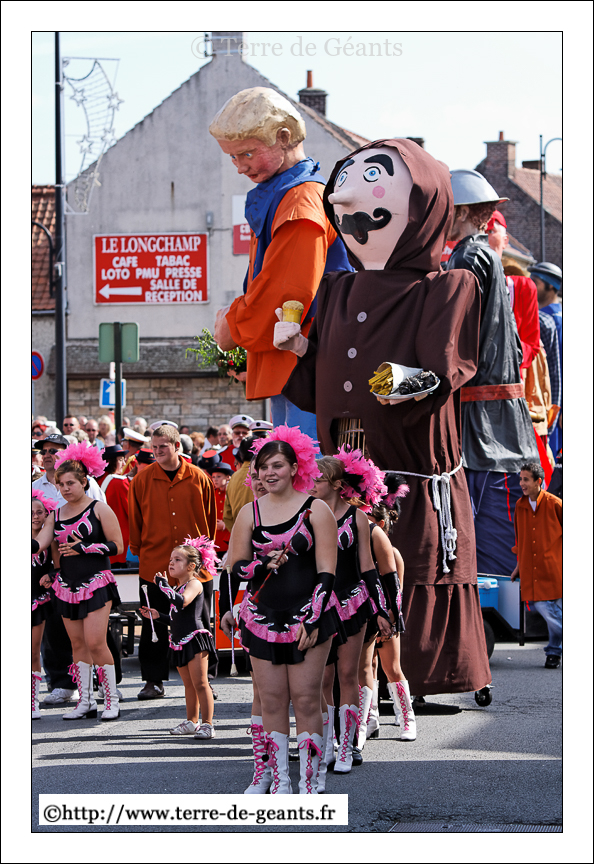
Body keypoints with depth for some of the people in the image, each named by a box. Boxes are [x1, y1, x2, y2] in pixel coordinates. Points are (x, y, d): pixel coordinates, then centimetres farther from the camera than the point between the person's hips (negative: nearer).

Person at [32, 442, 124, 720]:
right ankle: (85, 702, 11)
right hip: (67, 584, 5)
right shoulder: (56, 515, 11)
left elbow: (117, 546, -6)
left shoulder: (99, 509, -3)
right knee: (77, 644, 5)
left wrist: (83, 548, -14)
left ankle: (112, 700, -1)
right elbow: (38, 544, 3)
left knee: (95, 643, -12)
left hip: (96, 584, -5)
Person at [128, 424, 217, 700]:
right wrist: (140, 551, 9)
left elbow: (210, 518, 9)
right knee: (154, 626, 4)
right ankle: (153, 681, 11)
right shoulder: (142, 480, 1)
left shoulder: (198, 478, 0)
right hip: (154, 563, 0)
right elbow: (135, 521, 9)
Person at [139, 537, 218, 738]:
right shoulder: (176, 588, 18)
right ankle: (192, 722, 23)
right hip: (179, 642, 9)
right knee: (188, 684, 15)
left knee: (200, 683, -9)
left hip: (195, 638, -9)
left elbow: (182, 602, -29)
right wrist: (158, 615, 18)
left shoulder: (194, 584, -8)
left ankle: (207, 724, -8)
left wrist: (163, 585, -23)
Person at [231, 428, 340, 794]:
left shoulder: (315, 510, -1)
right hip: (262, 616, 3)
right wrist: (264, 564, -9)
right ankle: (280, 783, 11)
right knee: (272, 700, 3)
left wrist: (312, 621, -12)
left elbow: (326, 571, -4)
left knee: (306, 699, -5)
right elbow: (237, 565, 13)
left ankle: (309, 786, 0)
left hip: (307, 617, -3)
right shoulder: (250, 512, 9)